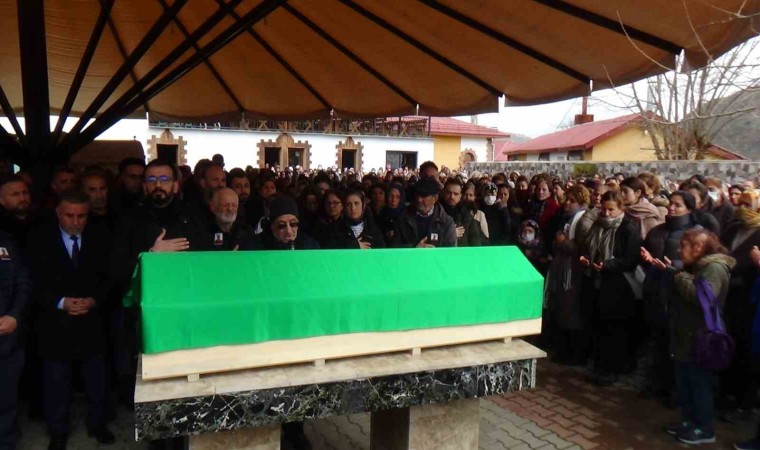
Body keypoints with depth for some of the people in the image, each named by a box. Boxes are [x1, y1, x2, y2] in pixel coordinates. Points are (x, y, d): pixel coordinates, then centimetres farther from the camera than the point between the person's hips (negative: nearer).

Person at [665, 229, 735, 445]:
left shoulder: (715, 267, -18)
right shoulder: (697, 266, 14)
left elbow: (704, 297, -33)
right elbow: (680, 294, 19)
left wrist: (681, 279, -22)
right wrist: (672, 274, 5)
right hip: (686, 338, 10)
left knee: (700, 385, 4)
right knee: (684, 383, 17)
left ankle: (705, 429, 17)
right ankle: (689, 421, 30)